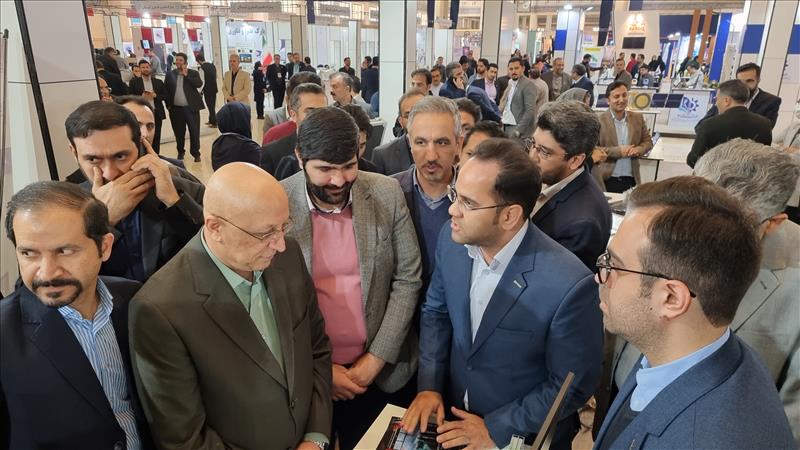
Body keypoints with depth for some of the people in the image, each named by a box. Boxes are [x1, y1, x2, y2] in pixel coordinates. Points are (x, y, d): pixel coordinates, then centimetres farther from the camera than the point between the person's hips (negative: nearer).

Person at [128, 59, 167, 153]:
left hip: (157, 113, 2)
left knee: (156, 138, 4)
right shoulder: (134, 82, 6)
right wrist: (141, 96, -14)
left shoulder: (158, 82, 12)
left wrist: (155, 95, -8)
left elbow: (166, 96, 9)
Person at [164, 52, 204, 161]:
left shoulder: (193, 73, 2)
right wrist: (168, 104, -1)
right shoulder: (170, 74, 9)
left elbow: (199, 84, -15)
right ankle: (180, 152, 24)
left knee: (194, 131, -2)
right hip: (176, 109, 2)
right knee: (179, 132, 10)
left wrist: (186, 75, -14)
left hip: (191, 107, -2)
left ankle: (196, 153, 8)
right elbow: (165, 90, 8)